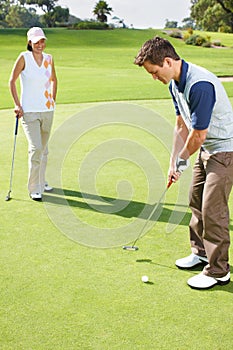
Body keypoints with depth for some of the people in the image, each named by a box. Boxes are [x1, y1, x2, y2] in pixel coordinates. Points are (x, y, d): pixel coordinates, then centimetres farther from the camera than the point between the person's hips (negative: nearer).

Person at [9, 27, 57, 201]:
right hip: (29, 111, -5)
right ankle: (34, 188, -5)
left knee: (44, 148, 14)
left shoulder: (49, 58, 6)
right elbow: (12, 81, -1)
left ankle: (41, 181, 31)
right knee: (35, 148, -14)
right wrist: (17, 104, -7)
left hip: (47, 110, 5)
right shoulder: (24, 57, -7)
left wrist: (53, 99, 14)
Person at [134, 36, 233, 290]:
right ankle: (201, 252, 34)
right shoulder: (175, 83, 2)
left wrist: (182, 160, -7)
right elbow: (181, 125, 10)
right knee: (196, 201, 17)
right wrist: (173, 162, 8)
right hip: (205, 148, 10)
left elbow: (198, 135, -24)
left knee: (212, 209, -7)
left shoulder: (200, 85, -30)